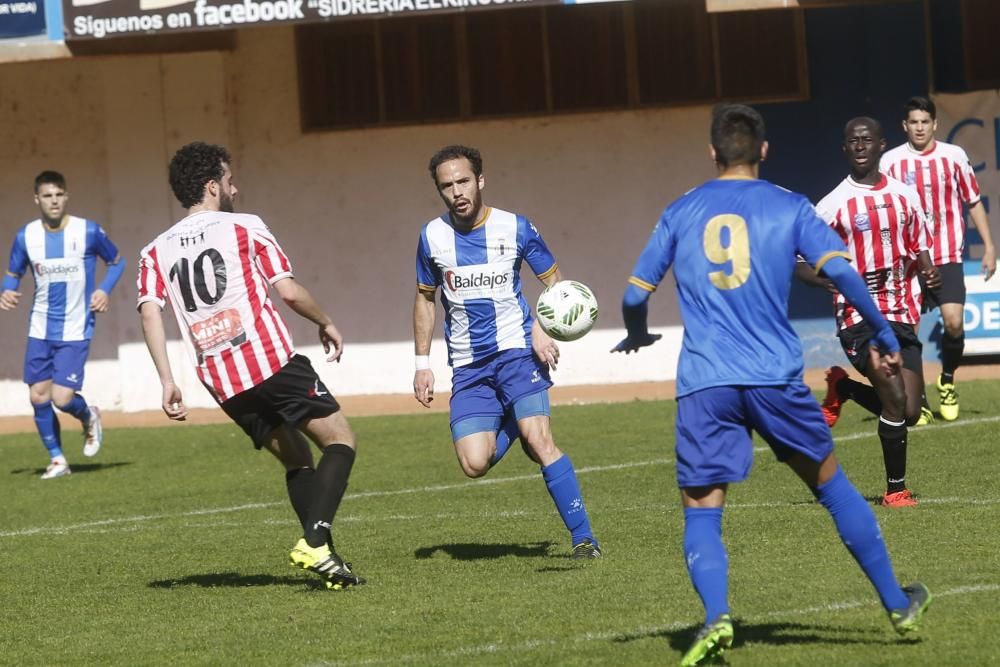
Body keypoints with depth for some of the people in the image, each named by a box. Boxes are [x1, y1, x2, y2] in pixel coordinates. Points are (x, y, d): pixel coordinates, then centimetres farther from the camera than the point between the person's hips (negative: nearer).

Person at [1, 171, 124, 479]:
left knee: (62, 398, -12)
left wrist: (104, 290, -10)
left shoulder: (89, 232, -9)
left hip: (75, 331, -3)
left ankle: (89, 417, 23)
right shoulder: (26, 236, -2)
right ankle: (57, 459, 20)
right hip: (40, 329, 3)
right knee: (38, 396, 2)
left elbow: (116, 261, 7)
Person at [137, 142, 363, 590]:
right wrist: (326, 324, 13)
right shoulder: (244, 228, 2)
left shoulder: (156, 252, 12)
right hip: (272, 362, -5)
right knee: (340, 441, 3)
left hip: (220, 381, 5)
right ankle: (315, 541, -16)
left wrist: (167, 382, -2)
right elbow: (289, 291, -4)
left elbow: (150, 312, -1)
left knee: (296, 458, 19)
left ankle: (319, 553, 7)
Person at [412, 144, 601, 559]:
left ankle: (583, 537, -13)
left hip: (517, 351, -2)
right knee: (475, 464, -12)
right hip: (467, 367, 3)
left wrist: (542, 328, -11)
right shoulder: (432, 236, 3)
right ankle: (511, 425, 24)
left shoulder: (515, 228, -4)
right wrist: (422, 364, 10)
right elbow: (425, 299, 16)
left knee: (538, 440, -21)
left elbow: (554, 280, 7)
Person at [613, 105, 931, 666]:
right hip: (776, 376, 0)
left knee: (701, 513, 3)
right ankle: (899, 605, 23)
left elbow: (636, 294, 12)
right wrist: (884, 335, 4)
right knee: (831, 483, 17)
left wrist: (637, 337, 33)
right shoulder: (789, 207, 6)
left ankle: (717, 617, -22)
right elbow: (840, 270, -7)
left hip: (703, 383, 0)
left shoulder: (681, 213, 11)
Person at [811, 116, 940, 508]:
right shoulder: (834, 206, -4)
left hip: (903, 316, 5)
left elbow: (919, 248, 20)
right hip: (861, 316, -5)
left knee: (909, 414, 2)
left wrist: (929, 272, -3)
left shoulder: (905, 197, 9)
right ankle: (895, 489, -3)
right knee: (896, 398, -19)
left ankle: (843, 388, 29)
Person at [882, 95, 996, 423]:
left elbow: (974, 202, 9)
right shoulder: (891, 161, 1)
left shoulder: (954, 156, 3)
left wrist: (988, 246, 5)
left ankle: (947, 380, 14)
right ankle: (919, 404, 11)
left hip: (947, 257, 0)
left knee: (953, 322, -14)